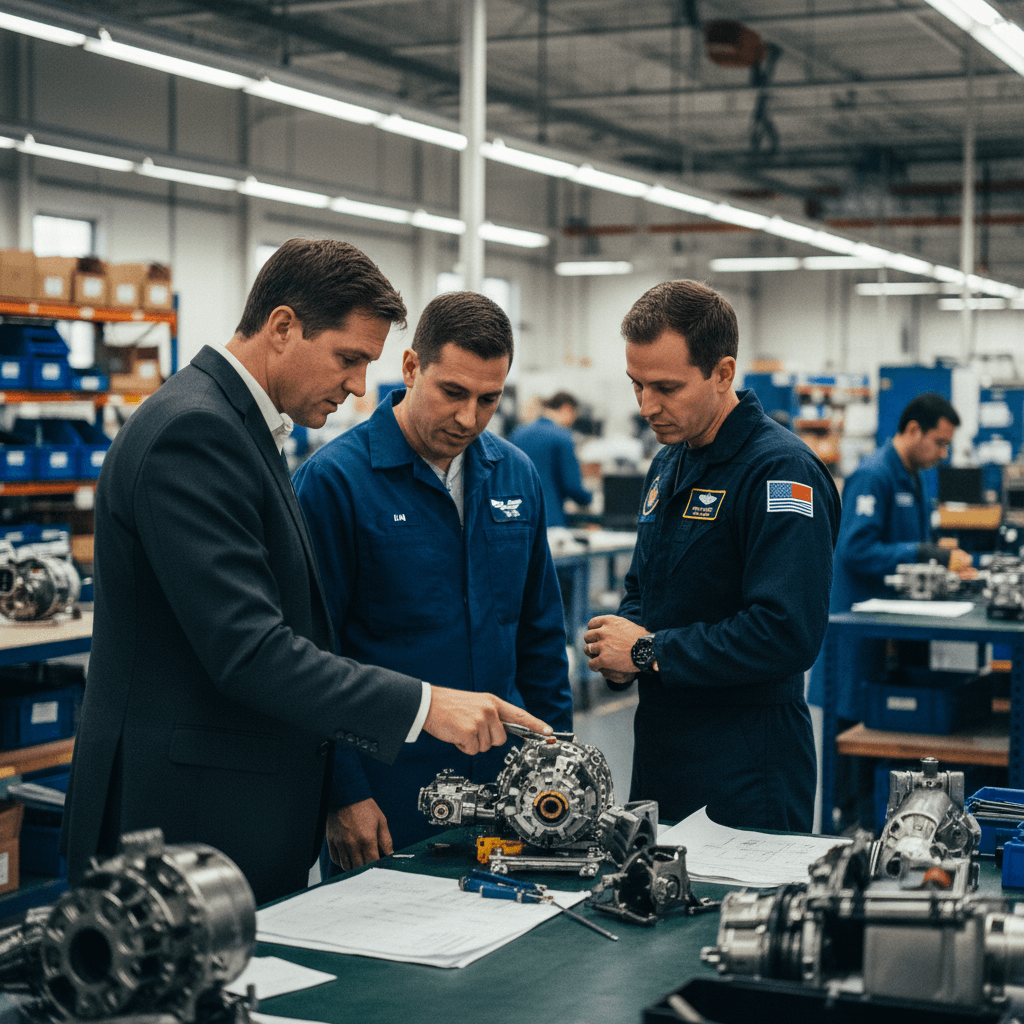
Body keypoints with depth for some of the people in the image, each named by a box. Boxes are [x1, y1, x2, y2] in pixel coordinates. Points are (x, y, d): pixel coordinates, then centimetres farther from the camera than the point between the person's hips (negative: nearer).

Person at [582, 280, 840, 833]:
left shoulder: (782, 471, -18)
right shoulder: (668, 465, 11)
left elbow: (785, 635, -27)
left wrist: (649, 652, -19)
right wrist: (619, 639, -1)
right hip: (658, 758, 9)